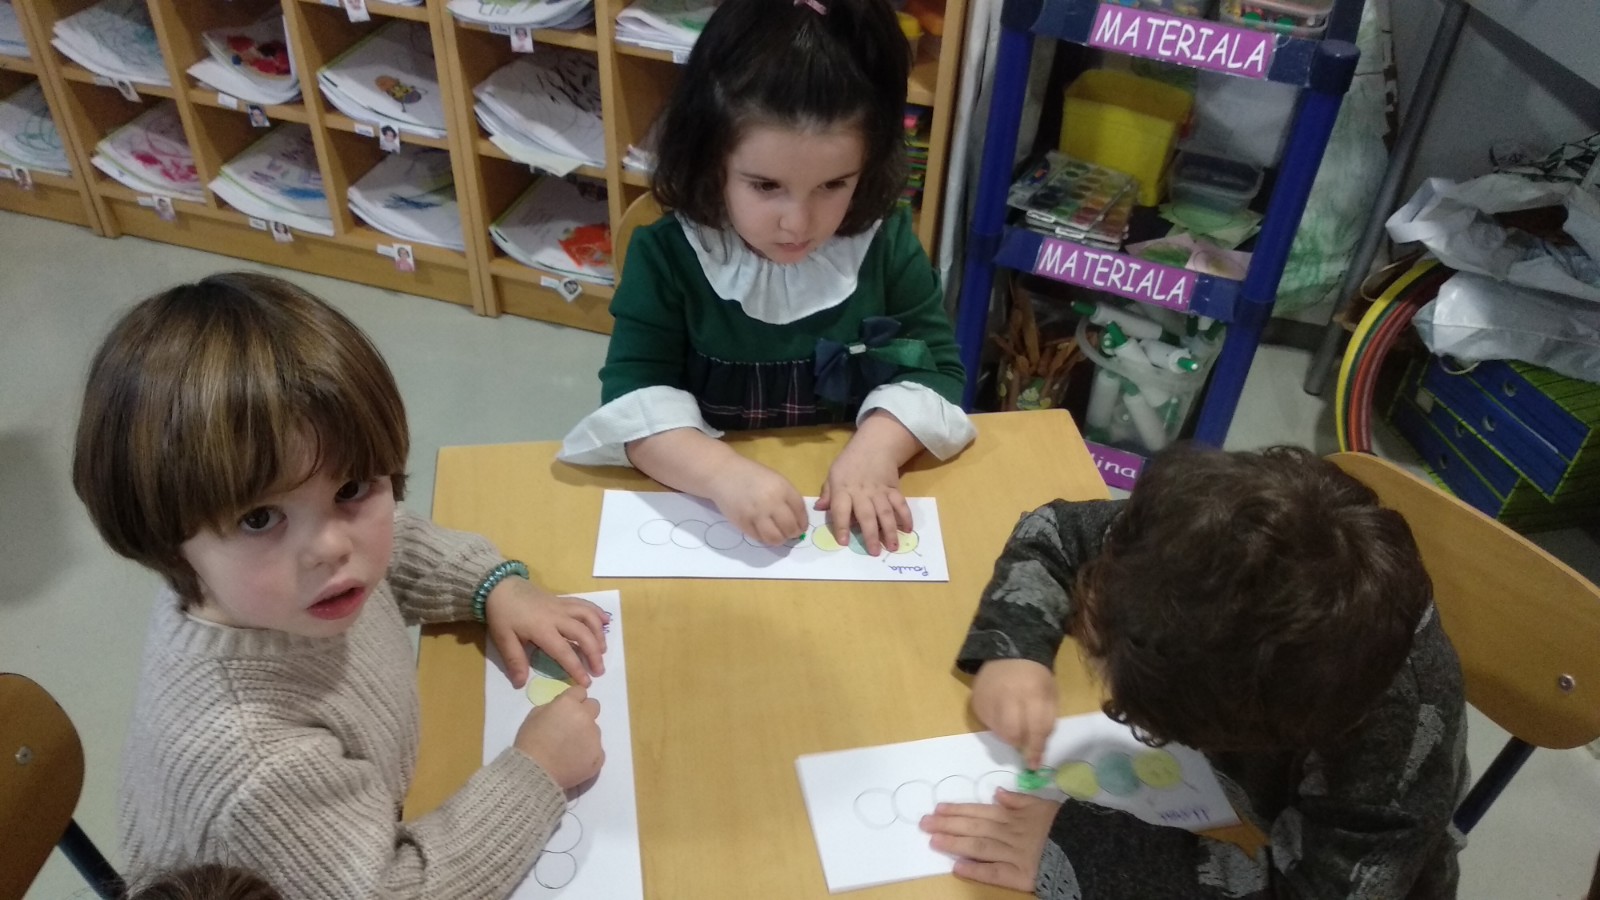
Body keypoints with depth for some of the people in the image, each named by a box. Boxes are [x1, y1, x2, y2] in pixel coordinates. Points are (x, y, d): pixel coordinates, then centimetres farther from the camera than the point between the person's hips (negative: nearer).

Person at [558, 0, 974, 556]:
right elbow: (634, 395, -15)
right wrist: (722, 473, -33)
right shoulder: (668, 256, -10)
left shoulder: (888, 244, -4)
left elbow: (935, 365, -2)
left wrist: (876, 448, -22)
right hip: (701, 502, -2)